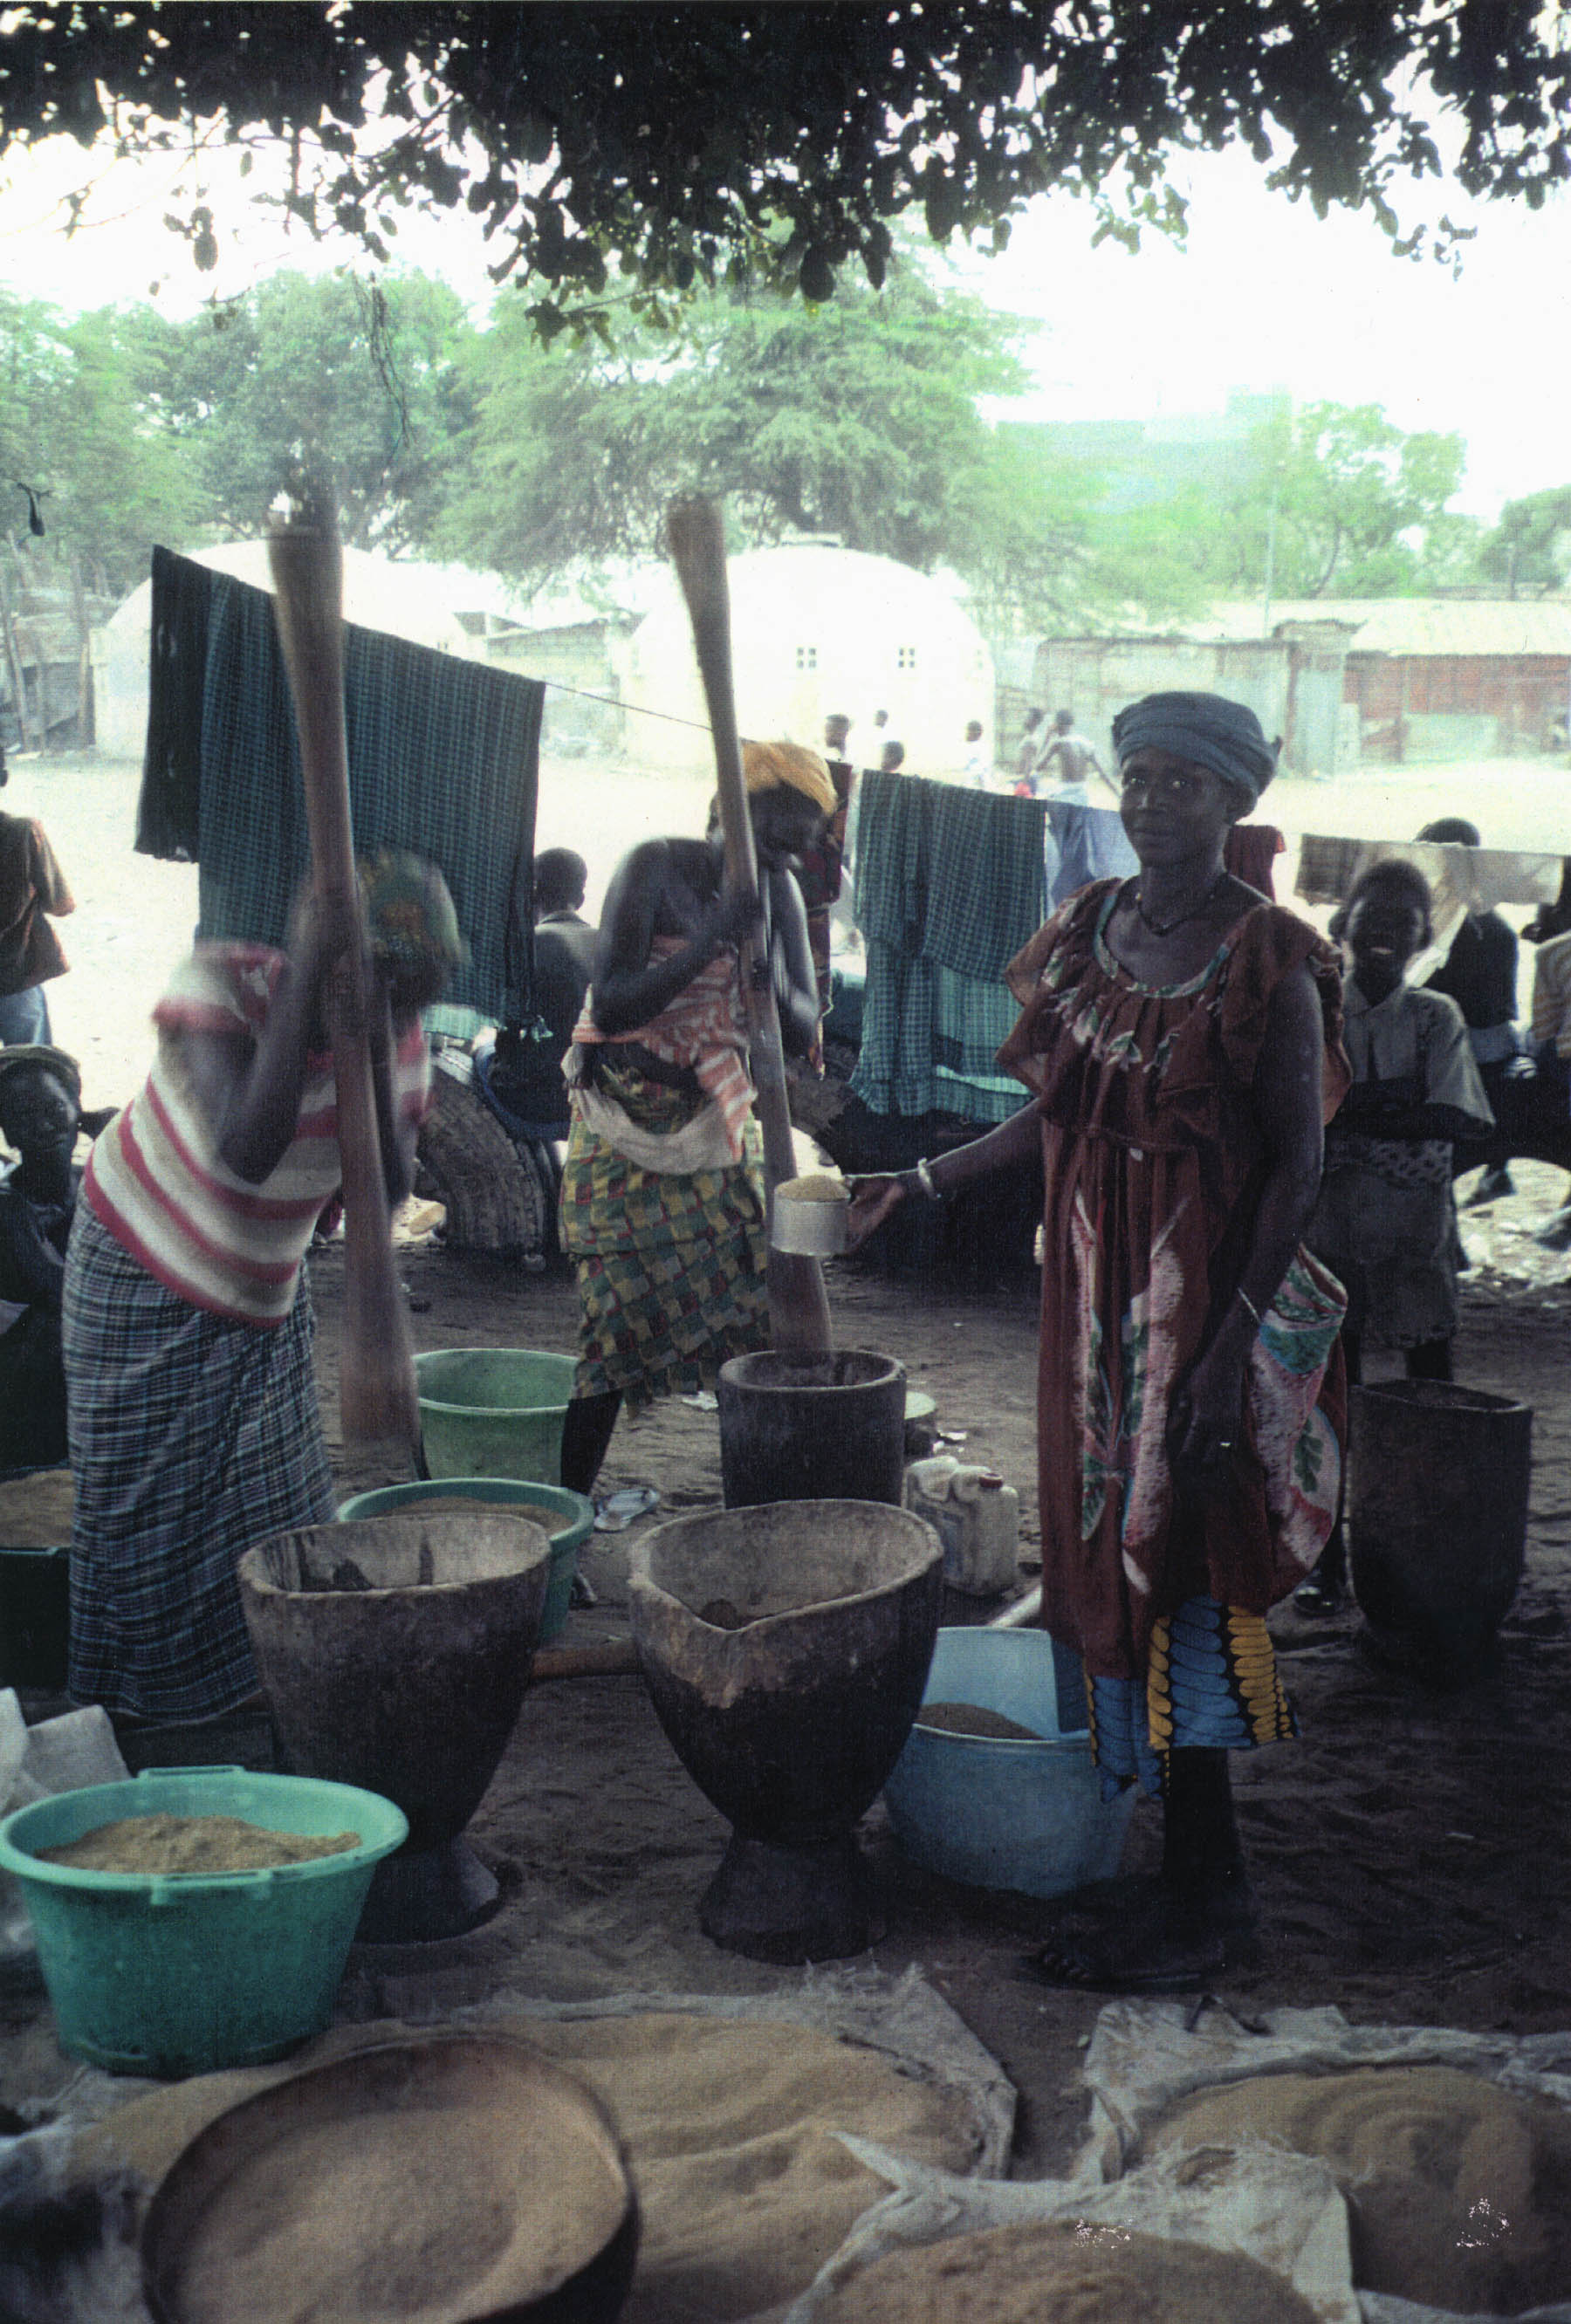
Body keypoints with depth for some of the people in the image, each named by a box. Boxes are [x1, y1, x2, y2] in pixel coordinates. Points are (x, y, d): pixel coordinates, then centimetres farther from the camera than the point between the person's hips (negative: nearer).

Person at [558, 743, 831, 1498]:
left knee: (762, 1309, 1)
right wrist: (712, 939, -29)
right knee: (617, 1322, -10)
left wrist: (763, 958, -19)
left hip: (720, 1130, 6)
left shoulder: (778, 894, 5)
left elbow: (802, 1033, 1)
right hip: (627, 1134, -6)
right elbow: (612, 1006, -22)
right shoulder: (657, 869, -13)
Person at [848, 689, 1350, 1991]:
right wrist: (921, 1184, 15)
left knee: (1180, 1578, -4)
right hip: (1099, 1297, 7)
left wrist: (1237, 1337, -18)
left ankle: (1208, 1897, 9)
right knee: (1111, 1567, 11)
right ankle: (1191, 1872, 25)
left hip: (1208, 1305, -7)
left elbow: (1297, 1165, -11)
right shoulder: (1090, 930, 9)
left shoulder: (1267, 960, -11)